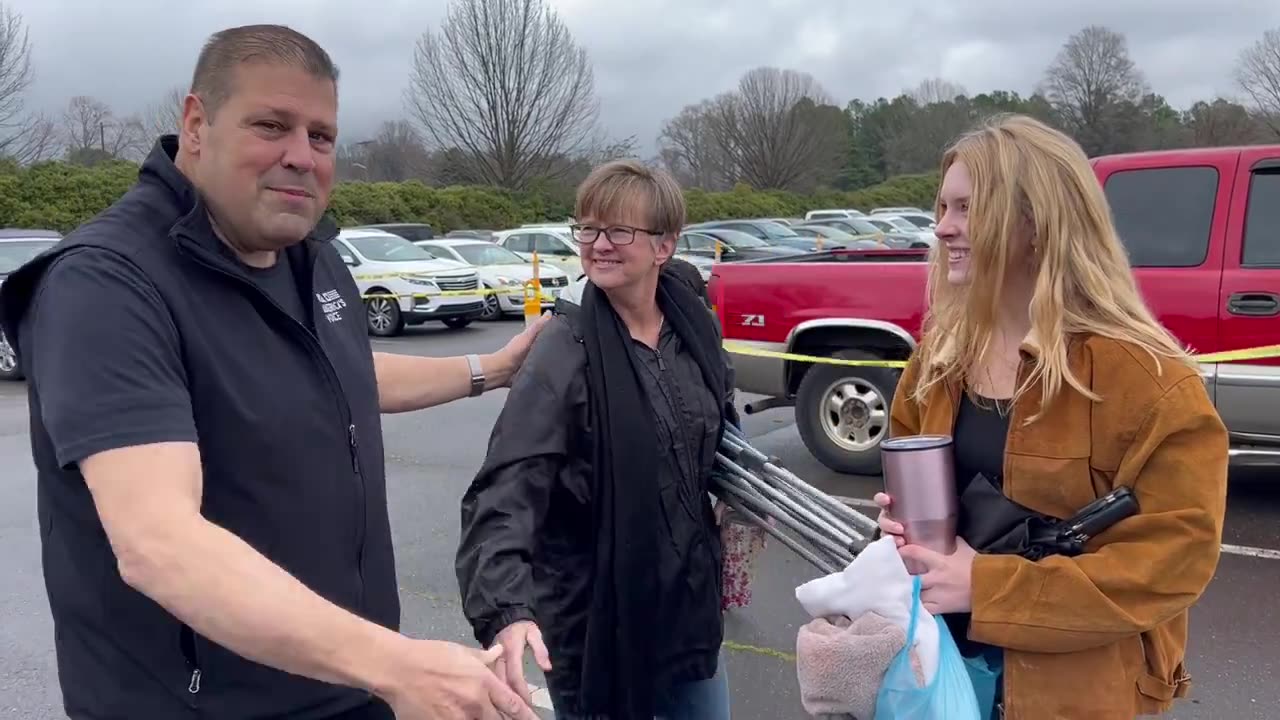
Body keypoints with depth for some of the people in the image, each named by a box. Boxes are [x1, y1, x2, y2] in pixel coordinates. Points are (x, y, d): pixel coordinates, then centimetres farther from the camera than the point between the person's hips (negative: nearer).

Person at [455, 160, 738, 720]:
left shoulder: (693, 326, -2)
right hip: (595, 618, -5)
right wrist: (506, 609, -42)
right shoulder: (564, 352, -19)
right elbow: (505, 491, -30)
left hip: (688, 601, 5)